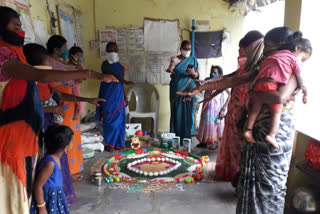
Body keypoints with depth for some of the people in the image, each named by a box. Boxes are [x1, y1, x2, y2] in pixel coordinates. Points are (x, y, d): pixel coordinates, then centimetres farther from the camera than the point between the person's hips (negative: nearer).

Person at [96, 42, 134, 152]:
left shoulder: (120, 66, 13)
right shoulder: (105, 64, -7)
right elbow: (113, 74, -27)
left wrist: (125, 97, 17)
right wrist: (125, 81, -44)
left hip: (119, 96, 6)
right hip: (108, 95, -6)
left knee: (119, 120, 7)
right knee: (110, 120, -1)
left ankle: (118, 143, 18)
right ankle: (109, 144, 11)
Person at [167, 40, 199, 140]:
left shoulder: (193, 60, 9)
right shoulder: (175, 59, 2)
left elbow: (197, 76, 6)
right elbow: (171, 66, -21)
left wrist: (193, 73, -18)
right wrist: (170, 69, -45)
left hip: (188, 90, 1)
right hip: (176, 90, -1)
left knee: (187, 112, 1)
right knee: (176, 112, -1)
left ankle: (186, 136, 10)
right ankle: (175, 136, 7)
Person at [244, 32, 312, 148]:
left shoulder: (279, 53, 28)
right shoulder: (295, 59, 8)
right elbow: (299, 78, 14)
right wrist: (305, 91, 26)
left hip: (259, 81, 6)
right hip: (273, 84, -6)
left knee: (255, 108, 15)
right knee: (276, 111, 5)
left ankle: (248, 130, 12)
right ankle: (271, 135, -4)